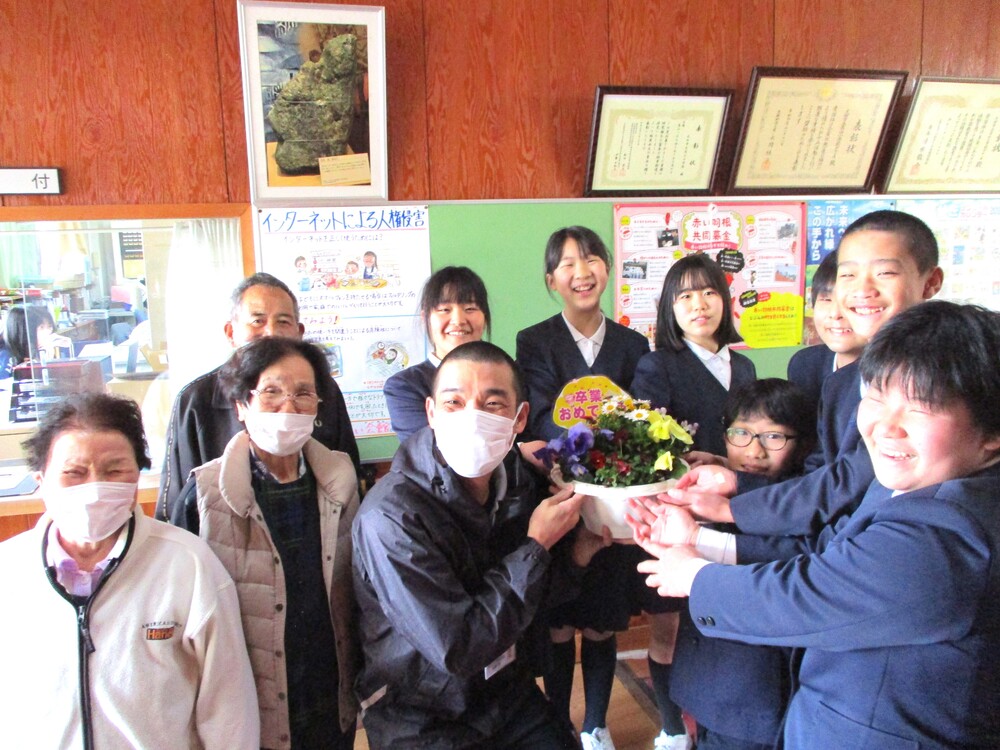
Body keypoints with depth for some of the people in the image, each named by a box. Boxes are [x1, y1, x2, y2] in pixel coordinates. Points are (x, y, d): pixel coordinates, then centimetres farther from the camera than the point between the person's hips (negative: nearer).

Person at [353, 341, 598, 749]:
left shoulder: (514, 486, -7)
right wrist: (537, 547, -22)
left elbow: (523, 604, 3)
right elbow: (459, 650, -27)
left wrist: (576, 556, -12)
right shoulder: (392, 517, -27)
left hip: (507, 694, 5)